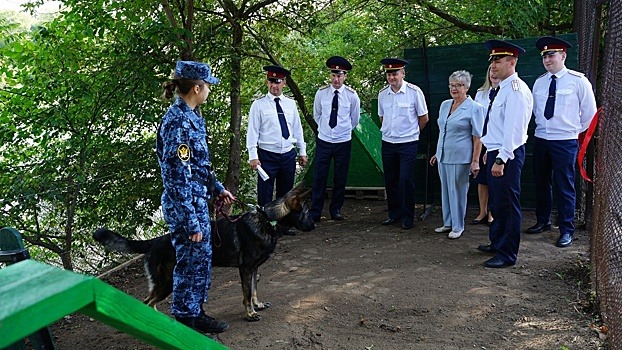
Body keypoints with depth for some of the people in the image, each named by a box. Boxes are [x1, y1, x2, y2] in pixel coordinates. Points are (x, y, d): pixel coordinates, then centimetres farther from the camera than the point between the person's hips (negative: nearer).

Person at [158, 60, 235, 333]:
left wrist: (217, 188, 23)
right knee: (190, 265, 5)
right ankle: (185, 324, 22)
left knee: (202, 260, 19)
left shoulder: (190, 116, 7)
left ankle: (196, 314, 34)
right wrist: (191, 222, -21)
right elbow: (178, 178, -23)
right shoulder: (178, 122, -22)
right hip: (186, 207, -9)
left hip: (198, 201, 9)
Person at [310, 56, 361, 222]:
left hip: (343, 142, 0)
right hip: (323, 141, 0)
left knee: (340, 179, 8)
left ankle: (336, 210, 23)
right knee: (319, 178, 0)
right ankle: (315, 212, 9)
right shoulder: (321, 93, -3)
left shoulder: (352, 95, -4)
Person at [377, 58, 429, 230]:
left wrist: (412, 132, 10)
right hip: (387, 143, 4)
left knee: (406, 181, -5)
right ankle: (394, 214, 24)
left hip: (408, 144, -4)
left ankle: (408, 217, 9)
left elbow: (424, 118, 1)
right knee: (390, 181, 10)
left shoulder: (414, 92, -10)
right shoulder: (382, 94, 3)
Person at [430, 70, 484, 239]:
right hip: (443, 156, 6)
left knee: (458, 191, 1)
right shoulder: (445, 105, 10)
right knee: (445, 190, 12)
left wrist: (475, 161, -15)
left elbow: (477, 137, -11)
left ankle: (458, 226, 13)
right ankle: (448, 223, 24)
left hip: (460, 157, -6)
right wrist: (438, 152, 20)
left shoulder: (474, 108, -9)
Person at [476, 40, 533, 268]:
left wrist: (501, 159, -25)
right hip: (496, 152, 10)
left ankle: (507, 255, 9)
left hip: (507, 155, -10)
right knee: (497, 203, 20)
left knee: (508, 205, -1)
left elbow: (513, 128, -23)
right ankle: (497, 244, 34)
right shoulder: (503, 88, 15)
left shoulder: (516, 89, -17)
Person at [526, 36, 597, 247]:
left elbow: (589, 112, 1)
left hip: (565, 142, -5)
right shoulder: (539, 82, 7)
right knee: (541, 183, 13)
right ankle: (542, 222, 28)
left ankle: (566, 231, 9)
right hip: (541, 140, 5)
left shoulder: (577, 80, -7)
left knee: (565, 187, -1)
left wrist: (575, 130, 7)